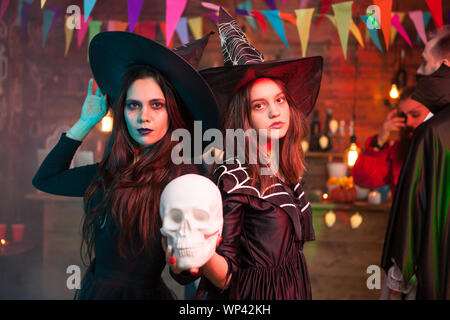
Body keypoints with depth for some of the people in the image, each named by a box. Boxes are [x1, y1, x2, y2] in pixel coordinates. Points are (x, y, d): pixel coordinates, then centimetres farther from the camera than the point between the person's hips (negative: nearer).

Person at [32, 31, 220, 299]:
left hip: (138, 292, -7)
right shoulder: (113, 172, 3)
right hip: (93, 289, 7)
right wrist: (86, 122, 14)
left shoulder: (180, 177, -17)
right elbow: (45, 179, 18)